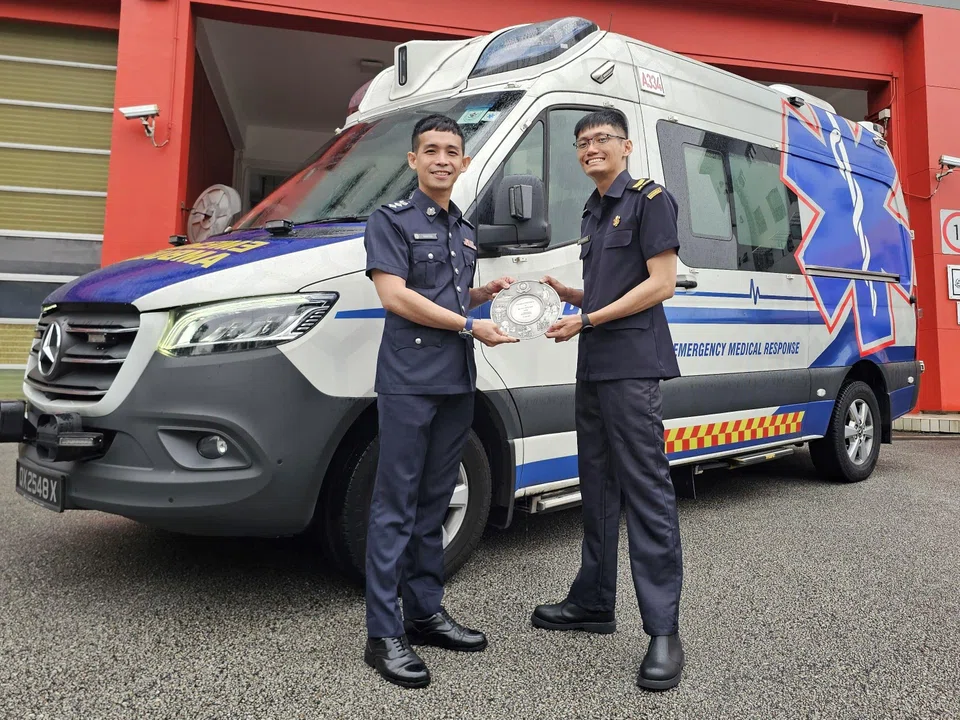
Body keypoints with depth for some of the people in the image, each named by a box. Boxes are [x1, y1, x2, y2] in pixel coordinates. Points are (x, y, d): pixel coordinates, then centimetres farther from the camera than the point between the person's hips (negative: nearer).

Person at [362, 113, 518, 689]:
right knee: (396, 506, -4)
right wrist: (471, 325, -11)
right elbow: (395, 295, -13)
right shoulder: (392, 220, -1)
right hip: (409, 381, -7)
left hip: (457, 383, 7)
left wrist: (488, 292, 9)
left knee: (433, 503, 13)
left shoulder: (465, 230, 21)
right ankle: (385, 635, 4)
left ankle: (426, 613, 24)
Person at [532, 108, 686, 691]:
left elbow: (661, 283, -12)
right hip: (593, 367, 9)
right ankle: (594, 602, 24)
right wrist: (567, 294, 5)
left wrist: (588, 320, -15)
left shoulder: (650, 200, -3)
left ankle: (664, 631, -3)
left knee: (646, 490, -9)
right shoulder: (593, 212, 21)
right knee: (598, 487, 13)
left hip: (632, 365, -9)